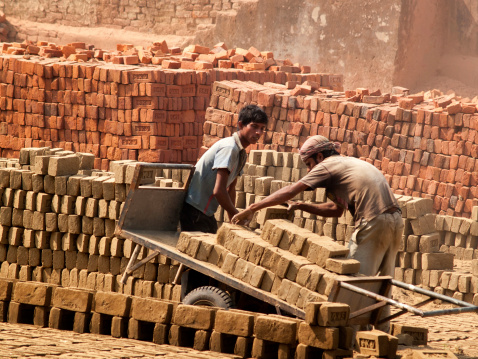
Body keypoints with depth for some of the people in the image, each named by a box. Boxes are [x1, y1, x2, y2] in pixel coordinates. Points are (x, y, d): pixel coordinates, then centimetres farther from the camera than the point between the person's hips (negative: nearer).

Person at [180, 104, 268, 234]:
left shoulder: (241, 154, 11)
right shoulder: (229, 148, -20)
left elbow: (230, 188, 22)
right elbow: (218, 190, -26)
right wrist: (236, 215, -14)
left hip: (205, 211, 10)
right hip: (194, 210, -10)